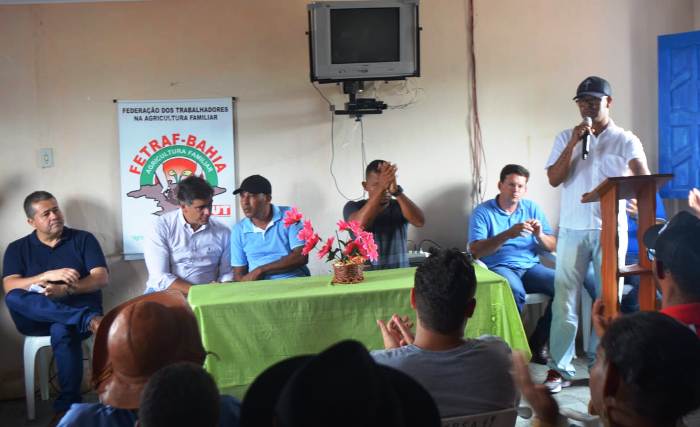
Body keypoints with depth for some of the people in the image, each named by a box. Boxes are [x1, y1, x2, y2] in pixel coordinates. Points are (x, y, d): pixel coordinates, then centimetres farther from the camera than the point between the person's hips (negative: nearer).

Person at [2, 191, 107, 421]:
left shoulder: (83, 239, 9)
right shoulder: (17, 249, 12)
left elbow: (102, 278, -2)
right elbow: (9, 288, -3)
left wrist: (66, 290, -18)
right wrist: (48, 276, -16)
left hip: (80, 308, -1)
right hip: (37, 318, 2)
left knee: (62, 330, -37)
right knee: (13, 298, -31)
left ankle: (67, 406, -26)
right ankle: (88, 320, -38)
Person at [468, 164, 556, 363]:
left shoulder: (532, 208, 13)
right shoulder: (483, 212, 1)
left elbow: (552, 247, 10)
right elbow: (475, 251, -12)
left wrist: (540, 235, -13)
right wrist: (508, 234, -22)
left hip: (530, 266, 4)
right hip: (498, 268, -4)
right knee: (515, 292, -37)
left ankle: (536, 344, -9)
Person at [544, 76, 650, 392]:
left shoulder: (626, 140, 3)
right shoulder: (566, 138, 8)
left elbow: (643, 176, -13)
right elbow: (554, 179, -3)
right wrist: (573, 143, -13)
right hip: (572, 229, 1)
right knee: (564, 299, 0)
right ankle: (559, 368, 6)